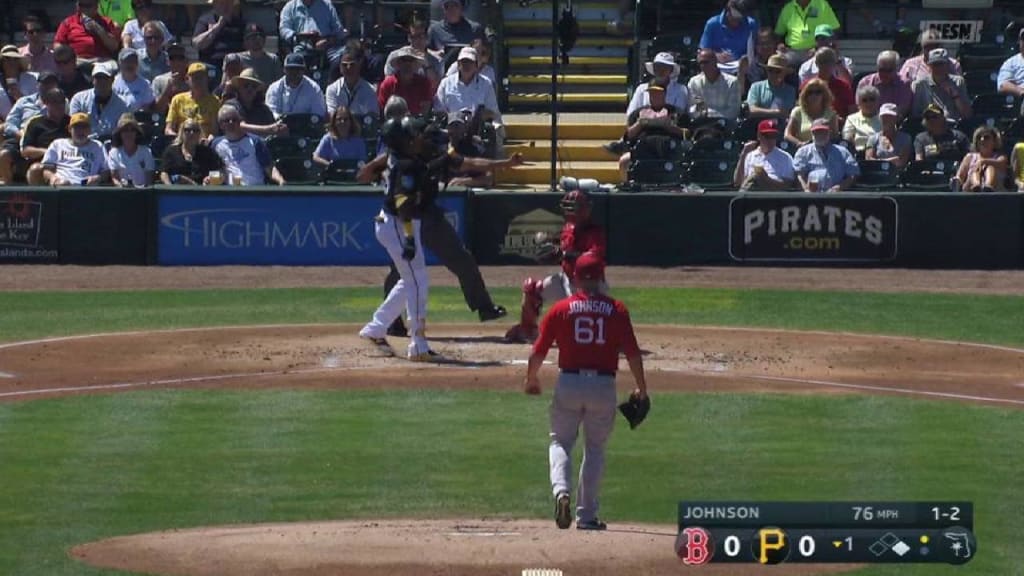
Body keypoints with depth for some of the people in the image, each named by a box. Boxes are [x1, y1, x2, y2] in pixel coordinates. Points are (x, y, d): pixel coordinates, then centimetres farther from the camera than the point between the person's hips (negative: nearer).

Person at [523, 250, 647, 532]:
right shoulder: (616, 310, 1)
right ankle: (587, 515, 12)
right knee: (595, 448, 14)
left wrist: (531, 379, 19)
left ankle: (561, 490, -16)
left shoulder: (561, 309, 0)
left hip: (569, 383, -1)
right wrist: (641, 388, 7)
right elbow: (632, 353, -4)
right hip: (604, 386, 1)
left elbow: (538, 352, 1)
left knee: (561, 441, 13)